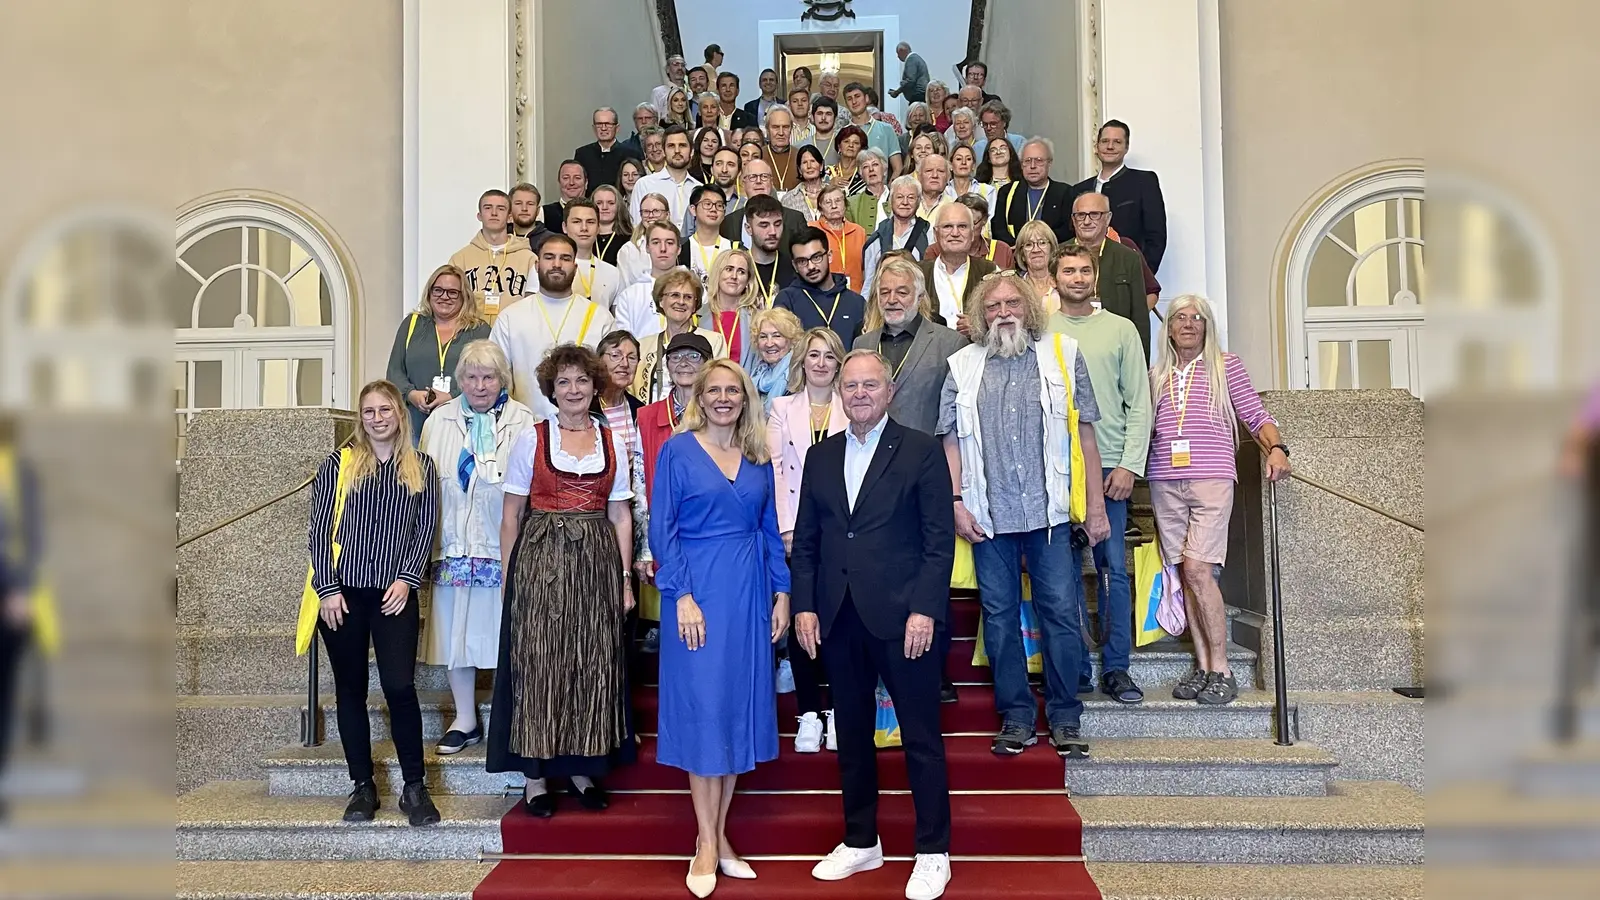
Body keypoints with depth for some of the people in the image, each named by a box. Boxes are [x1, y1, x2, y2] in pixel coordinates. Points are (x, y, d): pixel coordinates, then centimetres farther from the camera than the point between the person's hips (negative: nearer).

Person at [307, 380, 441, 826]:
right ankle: (363, 786, 17)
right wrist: (328, 589, -6)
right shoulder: (339, 463, 4)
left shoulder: (422, 467, 7)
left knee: (400, 687, -9)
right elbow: (319, 529, 2)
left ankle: (414, 787, 3)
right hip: (341, 593, 1)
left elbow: (425, 529, 5)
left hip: (395, 594, -1)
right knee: (351, 690, 7)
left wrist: (406, 580, -7)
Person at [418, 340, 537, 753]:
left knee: (504, 635, 3)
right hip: (453, 547, 3)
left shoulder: (523, 423, -2)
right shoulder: (439, 421, 8)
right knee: (454, 632, 10)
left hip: (505, 547, -3)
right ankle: (465, 720, 25)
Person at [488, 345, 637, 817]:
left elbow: (621, 516, 9)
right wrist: (509, 576, -4)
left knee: (593, 662, 6)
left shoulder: (613, 441, 8)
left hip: (597, 563, 3)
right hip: (540, 560, -2)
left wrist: (625, 577, 3)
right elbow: (511, 515, 2)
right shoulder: (530, 440, 2)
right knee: (538, 662, -1)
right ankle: (535, 774, 10)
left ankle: (583, 766, 19)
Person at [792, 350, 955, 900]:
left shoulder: (921, 451, -2)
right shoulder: (821, 456, 12)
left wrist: (924, 610, -14)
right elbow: (805, 540, 12)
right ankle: (860, 842, 28)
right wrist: (804, 606, 3)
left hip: (901, 616, -4)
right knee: (852, 734, 14)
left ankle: (933, 852, 15)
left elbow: (940, 539, -7)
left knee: (921, 737, 3)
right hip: (838, 619, 5)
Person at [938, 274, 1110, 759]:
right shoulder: (963, 366, 10)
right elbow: (952, 440, 8)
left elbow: (1085, 431, 5)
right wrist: (956, 502, -2)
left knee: (1061, 613, 0)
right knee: (1000, 617, 7)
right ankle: (1016, 718, 18)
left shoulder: (1062, 355, 7)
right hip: (989, 516, 1)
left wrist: (1096, 505, 2)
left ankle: (1064, 719, 13)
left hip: (1050, 511, -1)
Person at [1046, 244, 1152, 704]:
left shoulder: (1121, 330, 8)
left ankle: (1116, 668, 7)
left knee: (1114, 569, 0)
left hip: (1109, 465, 0)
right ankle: (1075, 667, 12)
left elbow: (1139, 403, 5)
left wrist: (1129, 464, -4)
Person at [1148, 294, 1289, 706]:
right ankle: (1202, 667, 8)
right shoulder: (1156, 375, 17)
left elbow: (1257, 417, 4)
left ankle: (1221, 670, -7)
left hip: (1211, 479, -4)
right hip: (1165, 483, 4)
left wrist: (1276, 448, -13)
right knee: (1185, 574, 2)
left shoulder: (1226, 366, 8)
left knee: (1197, 569, -15)